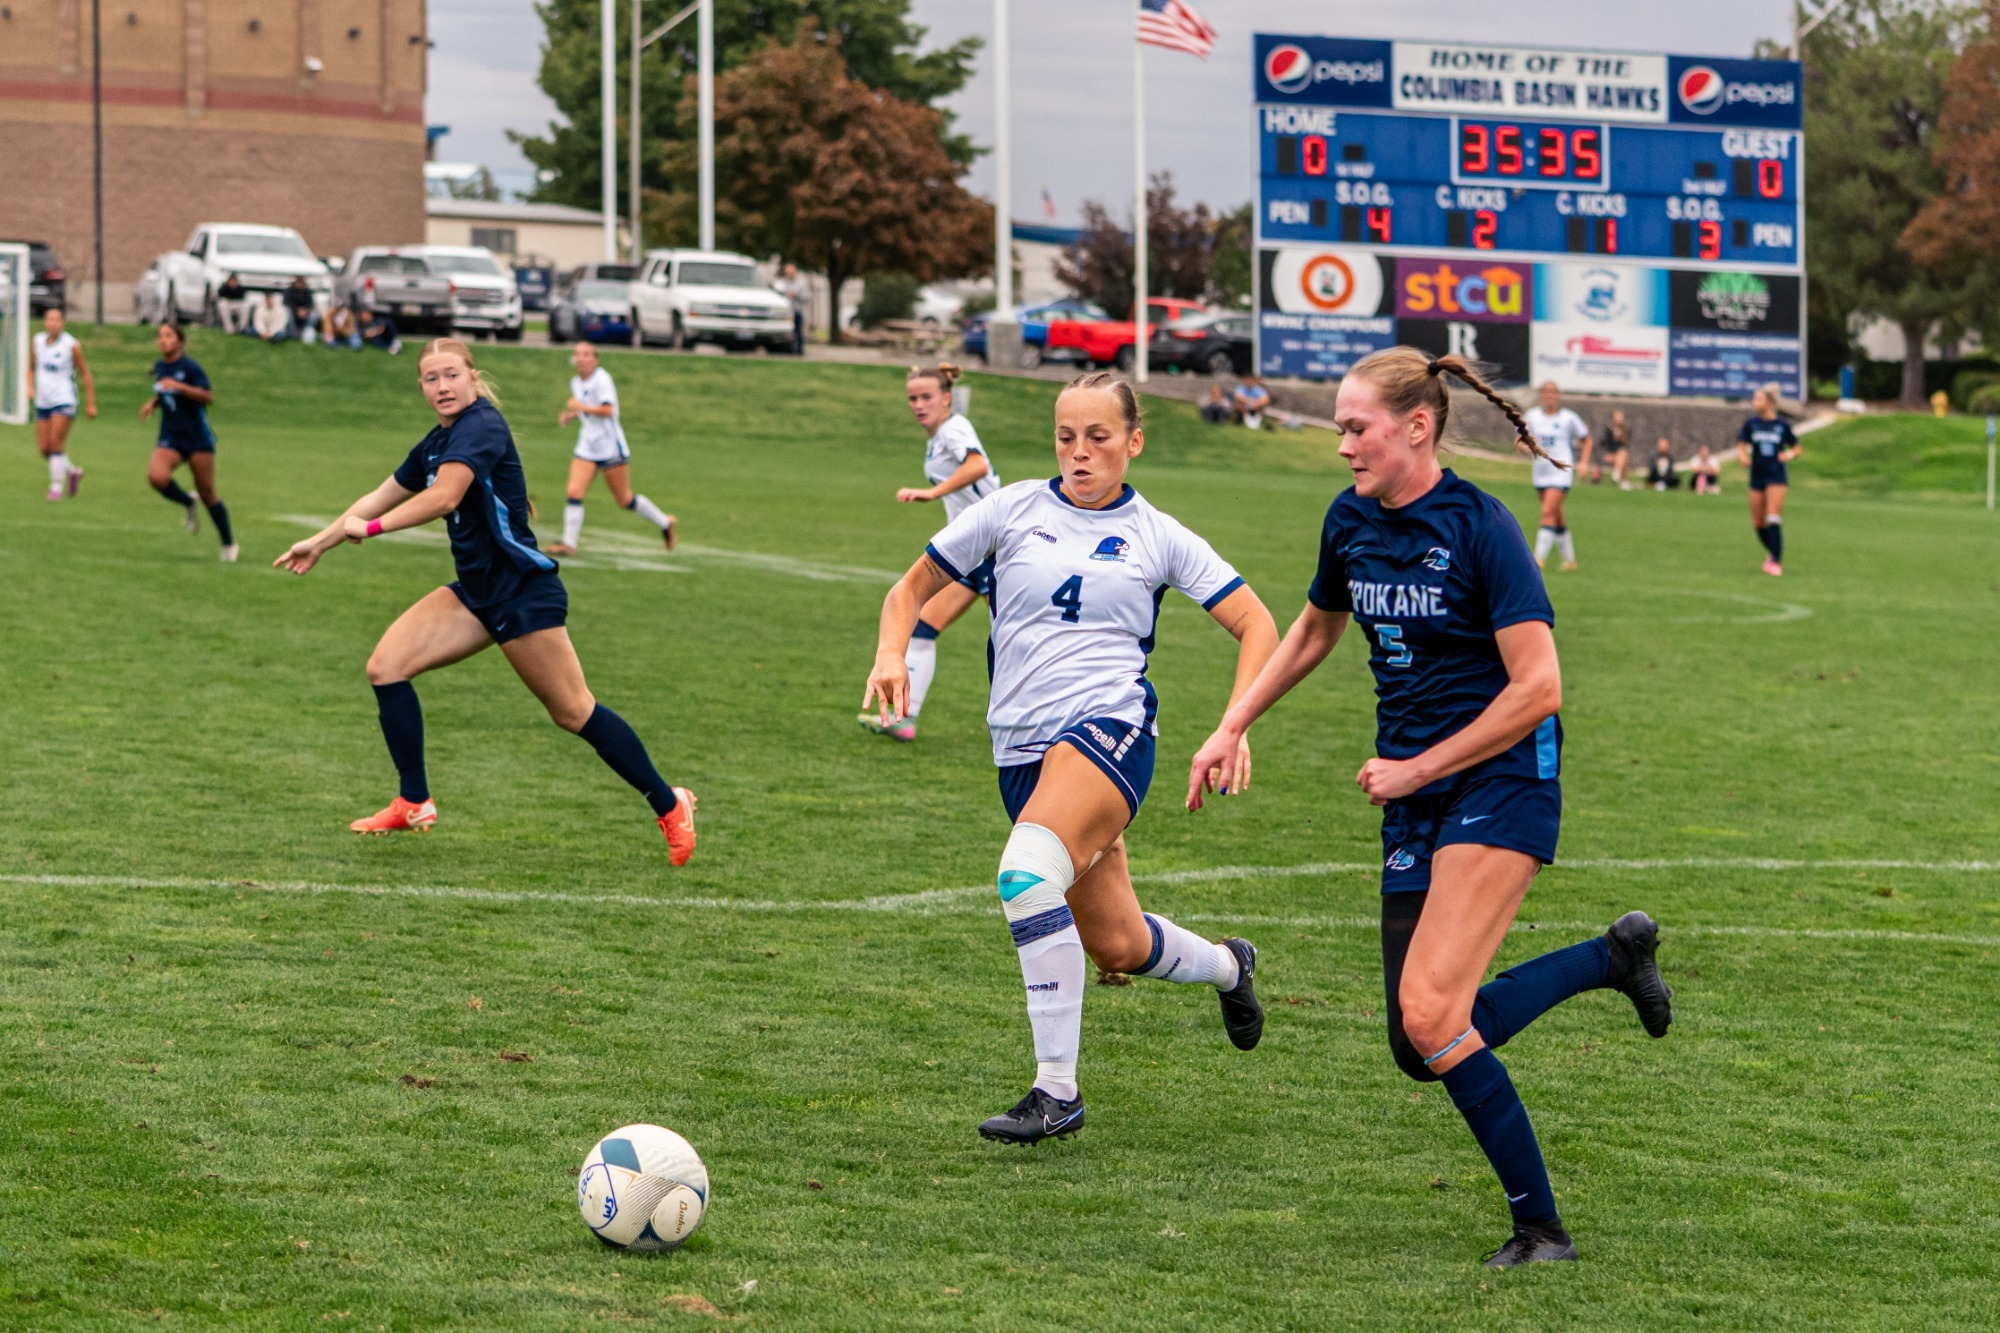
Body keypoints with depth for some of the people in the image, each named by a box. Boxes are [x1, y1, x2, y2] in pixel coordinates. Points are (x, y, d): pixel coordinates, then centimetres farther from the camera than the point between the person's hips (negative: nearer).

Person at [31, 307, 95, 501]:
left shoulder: (71, 345, -8)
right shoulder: (38, 341, 5)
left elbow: (86, 374, -2)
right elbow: (31, 367, 19)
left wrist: (91, 404, -2)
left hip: (64, 401, -5)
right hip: (42, 403, 5)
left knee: (56, 443, -15)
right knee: (44, 448, 2)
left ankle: (56, 487, -7)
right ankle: (72, 472, 26)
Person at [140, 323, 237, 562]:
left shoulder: (190, 366, -11)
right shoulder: (160, 367, 9)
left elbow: (208, 396, -22)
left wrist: (179, 386, -31)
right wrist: (152, 403, 7)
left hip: (198, 439, -5)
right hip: (171, 439, 5)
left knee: (207, 493, 0)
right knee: (156, 476, -25)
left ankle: (229, 544, 19)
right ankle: (187, 504, 6)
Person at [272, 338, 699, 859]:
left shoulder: (481, 425, -16)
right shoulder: (435, 444, 12)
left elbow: (444, 497, -29)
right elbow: (382, 497, 24)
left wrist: (369, 527, -24)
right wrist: (319, 542, 26)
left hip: (523, 590, -9)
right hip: (476, 591, 9)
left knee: (573, 711, -4)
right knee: (386, 666, -4)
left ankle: (670, 804, 10)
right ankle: (414, 804, 5)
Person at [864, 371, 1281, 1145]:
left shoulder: (1157, 536, 6)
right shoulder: (1012, 511, 9)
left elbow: (1256, 627, 8)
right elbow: (913, 589, 14)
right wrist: (892, 654, -6)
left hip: (1110, 725, -4)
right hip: (1023, 746, 4)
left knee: (1026, 874, -30)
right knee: (1116, 946, 7)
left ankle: (1057, 1088, -25)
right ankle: (1227, 966, 42)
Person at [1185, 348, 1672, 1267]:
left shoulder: (1479, 527, -15)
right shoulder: (1350, 521, 6)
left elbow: (1537, 688, -17)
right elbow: (1313, 632, 25)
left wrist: (1415, 770, -13)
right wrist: (1231, 730, 21)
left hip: (1501, 779, -7)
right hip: (1413, 799, 8)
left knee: (1429, 1013, -22)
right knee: (1420, 1049, 3)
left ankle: (1540, 1228, -7)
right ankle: (1612, 956, 25)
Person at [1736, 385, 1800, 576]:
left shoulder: (1782, 425, 0)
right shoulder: (1751, 424, 4)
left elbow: (1797, 449, 10)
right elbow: (1741, 446, 0)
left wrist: (1789, 455, -11)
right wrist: (1742, 457, -22)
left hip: (1776, 476, -3)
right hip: (1757, 475, 3)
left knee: (1773, 517, -13)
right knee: (1758, 522, 6)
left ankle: (1776, 561, -12)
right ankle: (1771, 551, 30)